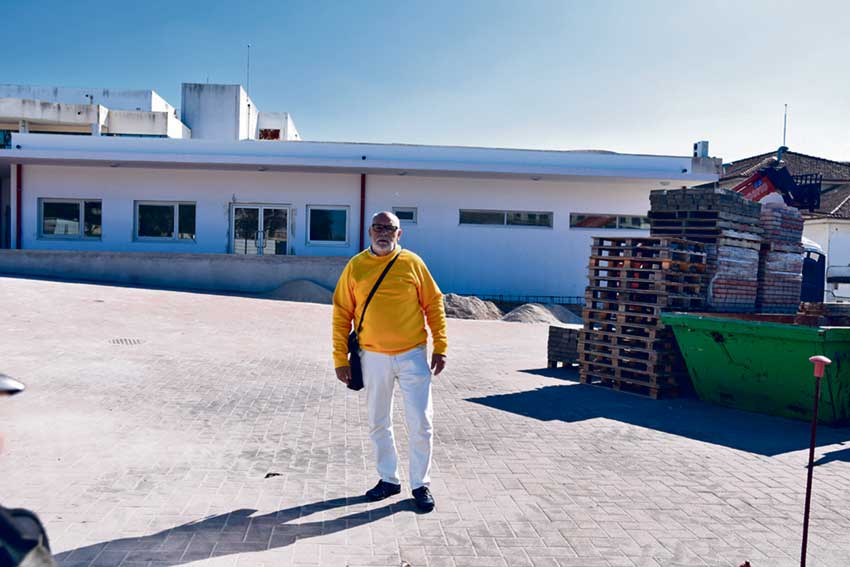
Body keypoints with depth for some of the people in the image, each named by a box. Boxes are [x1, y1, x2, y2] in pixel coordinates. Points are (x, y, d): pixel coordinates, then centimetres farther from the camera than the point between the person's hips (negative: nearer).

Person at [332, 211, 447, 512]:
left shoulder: (412, 262, -2)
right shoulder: (355, 266, 1)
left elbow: (434, 304, 1)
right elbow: (342, 314, 3)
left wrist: (440, 347, -3)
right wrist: (340, 358, 0)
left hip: (412, 355, -2)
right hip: (373, 357, 2)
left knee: (420, 424, 1)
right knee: (378, 424, 13)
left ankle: (421, 484, 18)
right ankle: (389, 479, 31)